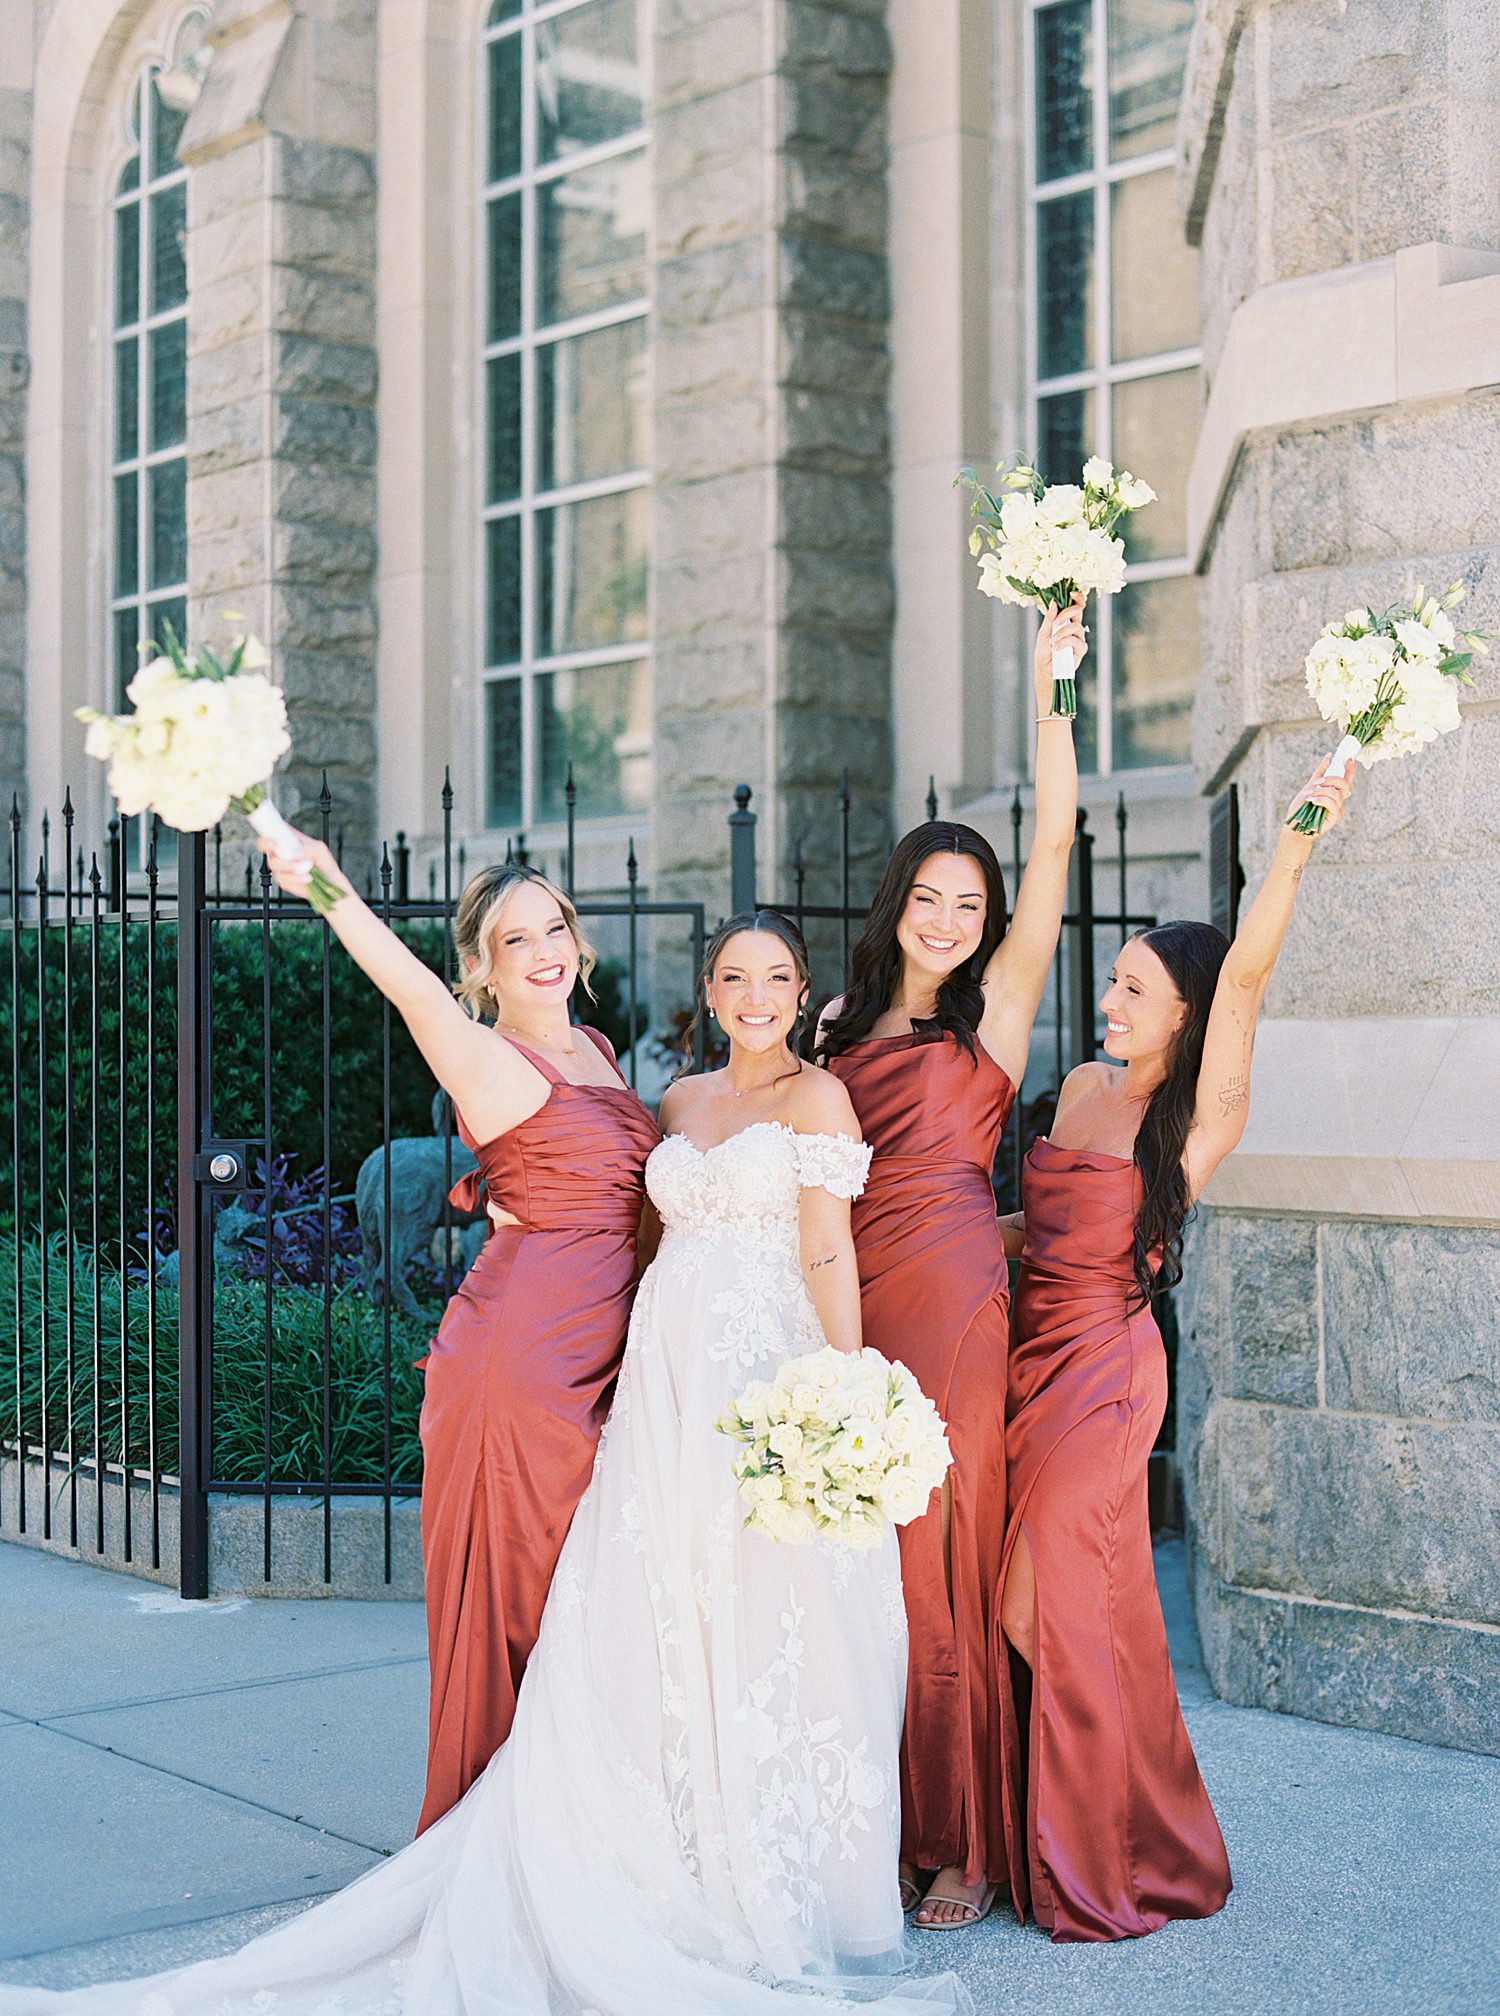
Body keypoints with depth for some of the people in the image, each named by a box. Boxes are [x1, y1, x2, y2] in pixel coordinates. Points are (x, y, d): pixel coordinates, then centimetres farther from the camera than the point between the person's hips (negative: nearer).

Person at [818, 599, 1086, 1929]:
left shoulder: (998, 1003, 6)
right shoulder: (841, 1023, 17)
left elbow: (1057, 837, -3)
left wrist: (1049, 688, -7)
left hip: (950, 1295, -4)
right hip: (849, 1298, 4)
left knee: (941, 1548, -5)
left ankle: (966, 1845, 3)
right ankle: (879, 1825, 14)